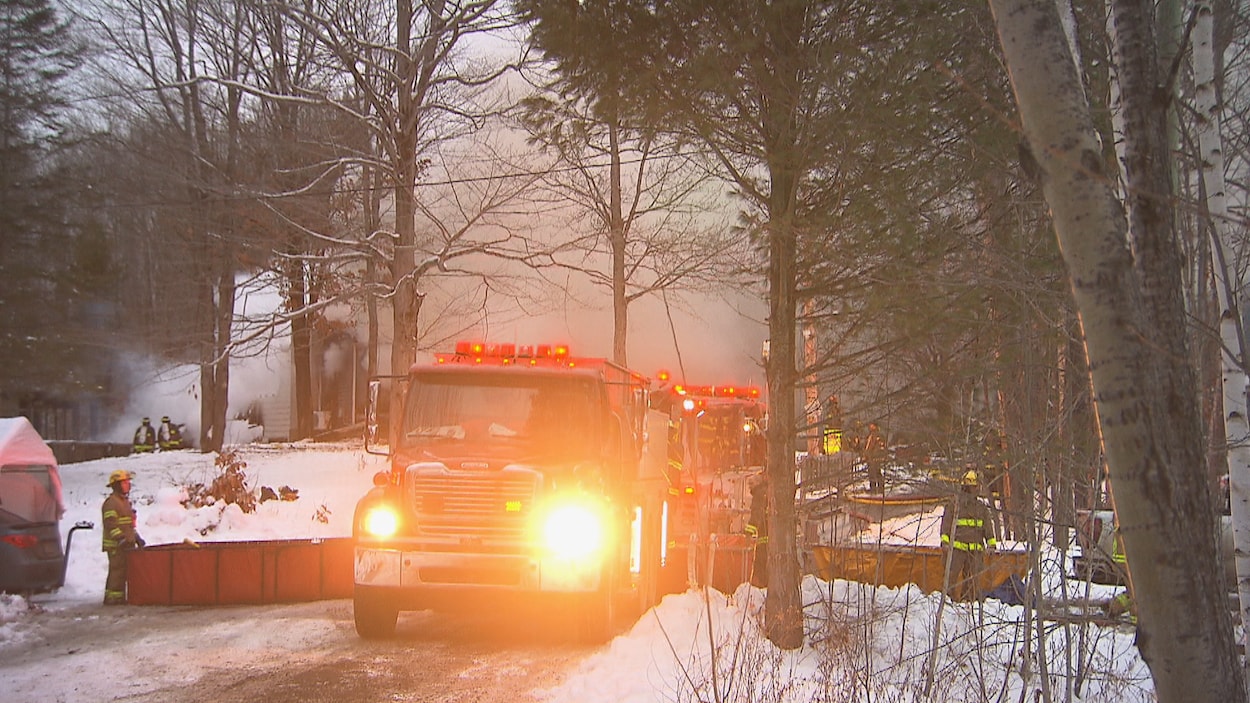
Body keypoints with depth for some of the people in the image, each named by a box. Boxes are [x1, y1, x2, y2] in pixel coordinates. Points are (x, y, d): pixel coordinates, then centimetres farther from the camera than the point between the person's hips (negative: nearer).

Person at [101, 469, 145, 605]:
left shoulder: (125, 501, 21)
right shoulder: (111, 502, -12)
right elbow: (111, 524, -21)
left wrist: (136, 537, 24)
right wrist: (121, 539, -27)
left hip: (126, 544, 10)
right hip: (116, 545, -10)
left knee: (124, 570, 11)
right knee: (117, 570, -11)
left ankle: (119, 598, 16)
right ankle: (113, 597, -8)